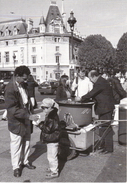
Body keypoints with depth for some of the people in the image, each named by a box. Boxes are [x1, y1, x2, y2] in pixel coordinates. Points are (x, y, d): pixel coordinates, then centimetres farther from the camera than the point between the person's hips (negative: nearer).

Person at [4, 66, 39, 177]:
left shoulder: (22, 85, 3)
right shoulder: (10, 89, -23)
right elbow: (12, 109, -25)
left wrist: (29, 114, 9)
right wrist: (29, 116, -28)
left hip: (26, 119, 8)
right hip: (16, 121, -7)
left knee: (26, 142, 19)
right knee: (16, 144, 8)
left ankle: (25, 161, 37)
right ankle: (16, 166, 25)